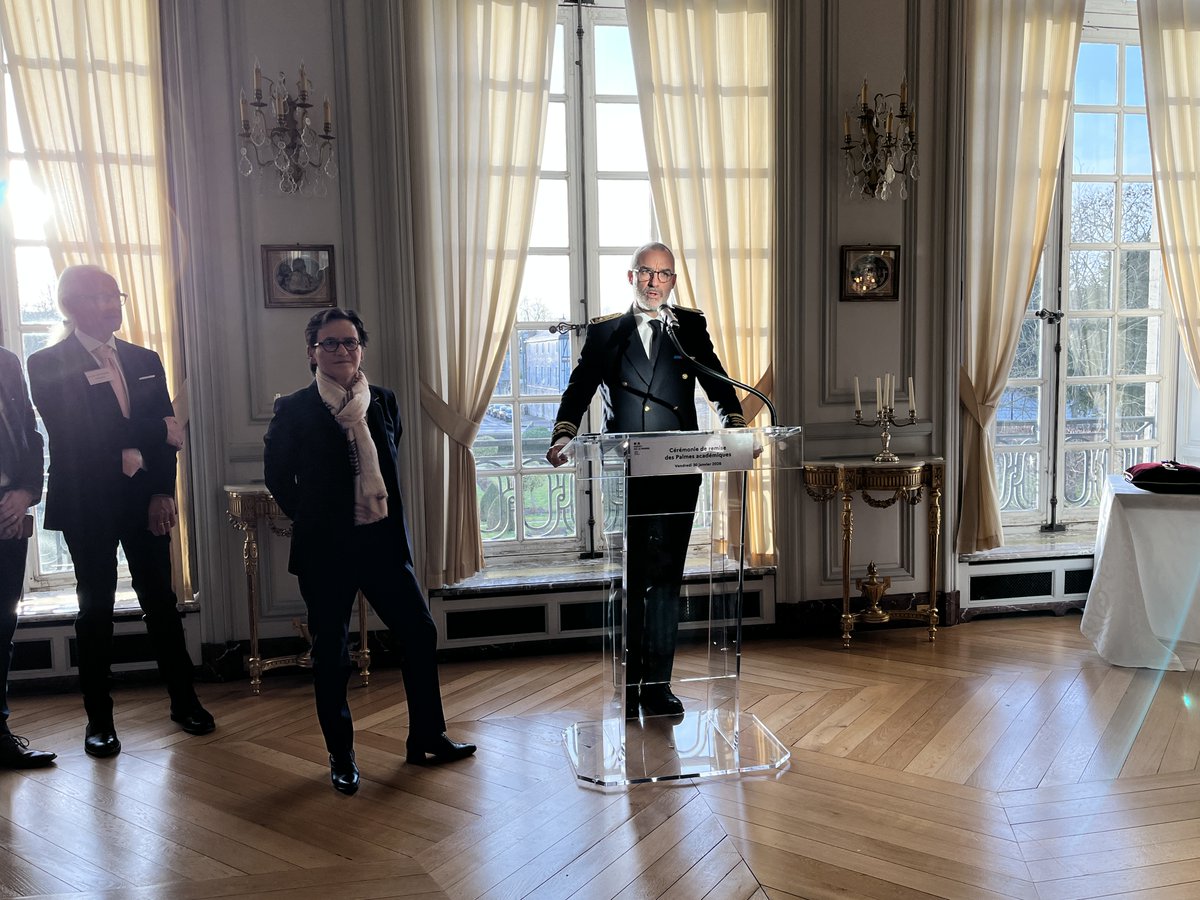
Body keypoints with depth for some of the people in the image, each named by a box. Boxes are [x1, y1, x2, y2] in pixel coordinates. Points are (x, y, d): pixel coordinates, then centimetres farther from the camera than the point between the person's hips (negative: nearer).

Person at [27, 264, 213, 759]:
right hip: (87, 505, -3)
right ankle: (99, 718, 16)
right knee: (96, 607, 4)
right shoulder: (48, 365, -4)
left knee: (160, 600, 7)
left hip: (145, 500, 3)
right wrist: (140, 444, -12)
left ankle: (184, 699, 19)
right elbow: (73, 436, -15)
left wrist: (163, 494, -8)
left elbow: (169, 434, 4)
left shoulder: (145, 361, 9)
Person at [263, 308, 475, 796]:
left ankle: (427, 738, 21)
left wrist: (390, 520, 12)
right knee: (331, 652, 6)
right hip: (326, 549, -3)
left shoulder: (384, 402, 6)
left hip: (382, 540, 4)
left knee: (420, 632, 5)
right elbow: (276, 475, 5)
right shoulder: (294, 409, -5)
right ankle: (340, 755, 23)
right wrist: (312, 519, 7)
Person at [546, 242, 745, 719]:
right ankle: (627, 685, 16)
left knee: (665, 577, 2)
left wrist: (736, 427, -11)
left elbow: (718, 384, 7)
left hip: (676, 473, 0)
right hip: (622, 476, 0)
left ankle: (657, 685, 11)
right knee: (627, 581, 5)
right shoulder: (604, 331, 10)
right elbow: (579, 390, 3)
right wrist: (562, 437, -15)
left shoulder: (691, 326, 12)